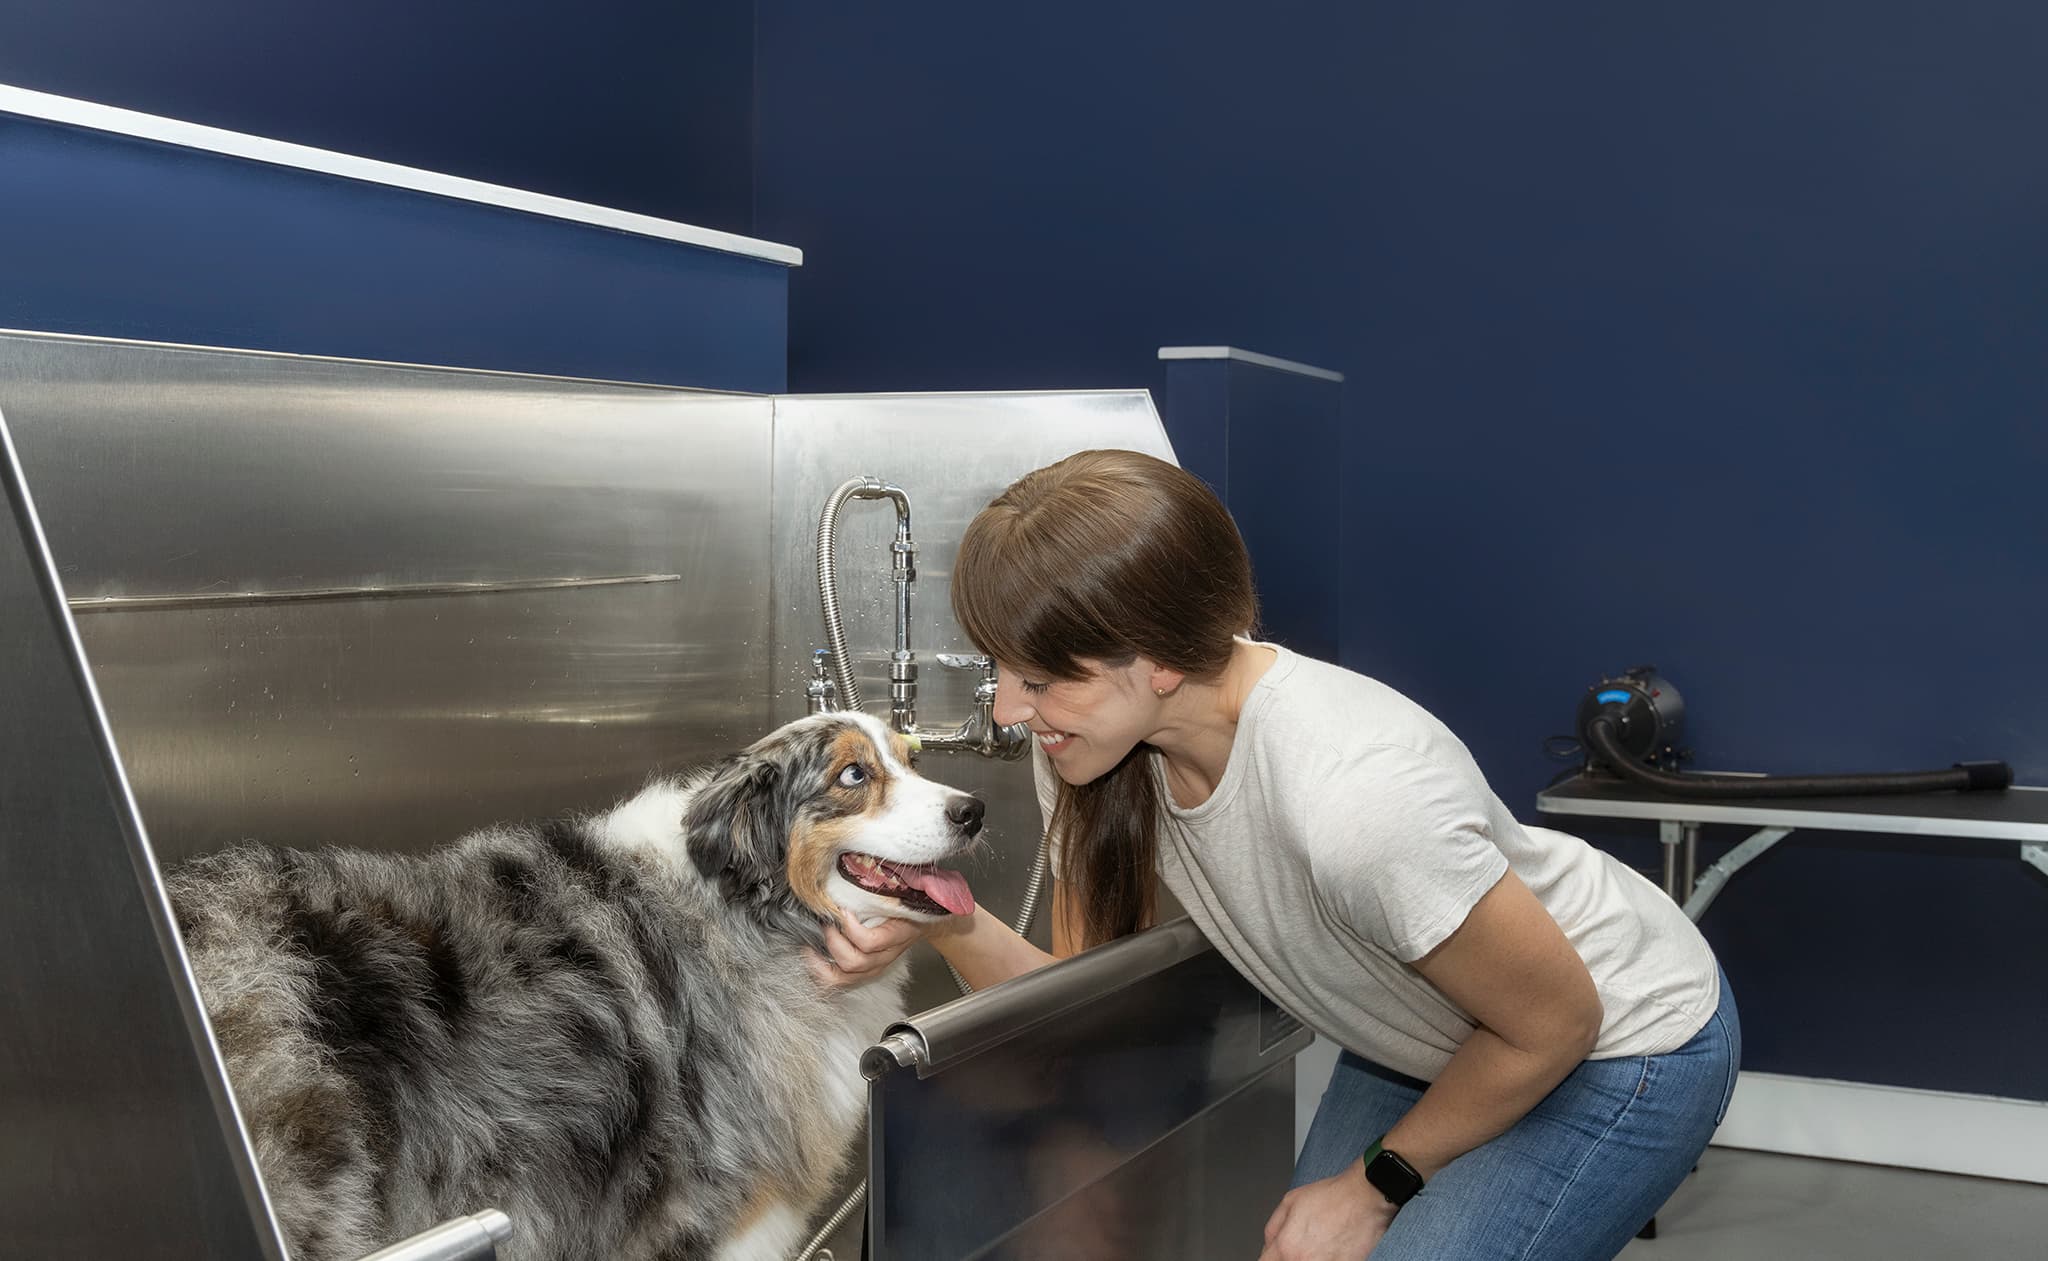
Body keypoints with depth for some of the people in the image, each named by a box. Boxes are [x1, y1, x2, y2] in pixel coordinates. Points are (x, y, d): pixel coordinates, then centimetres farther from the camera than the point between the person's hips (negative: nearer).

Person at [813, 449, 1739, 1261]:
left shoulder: (1350, 796, -38)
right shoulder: (1093, 744, -17)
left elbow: (1551, 1025, -23)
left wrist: (1377, 1185, -10)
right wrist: (950, 922, -28)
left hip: (1620, 1038, -6)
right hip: (1424, 1038, 6)